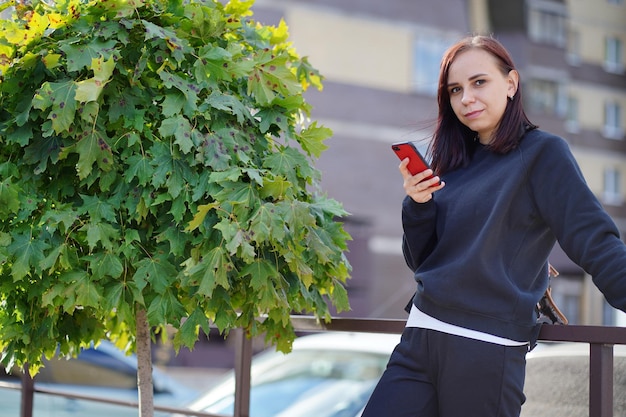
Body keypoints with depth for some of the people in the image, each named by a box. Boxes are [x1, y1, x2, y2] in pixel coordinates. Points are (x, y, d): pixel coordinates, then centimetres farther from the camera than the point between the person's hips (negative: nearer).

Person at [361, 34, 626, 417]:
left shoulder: (542, 153, -3)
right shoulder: (455, 163, 13)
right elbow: (421, 262, 14)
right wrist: (418, 205, -3)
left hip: (489, 353, -5)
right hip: (420, 339, 6)